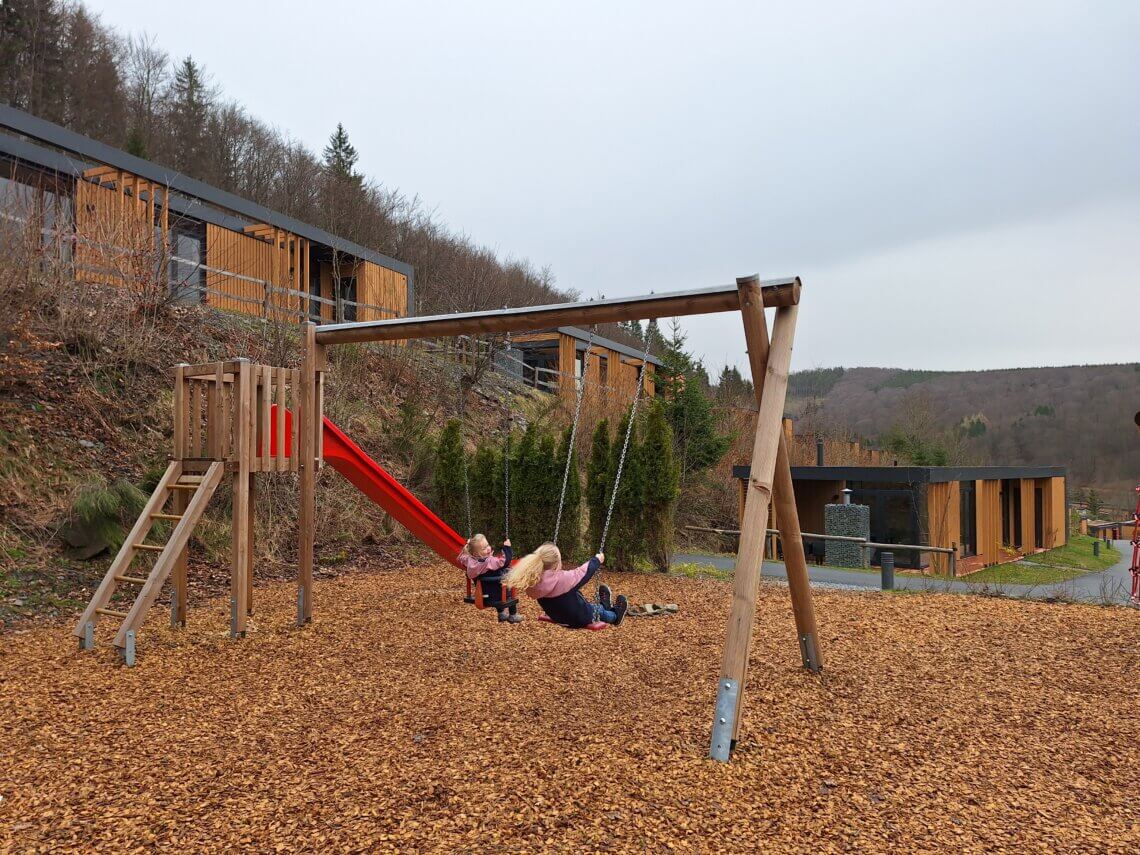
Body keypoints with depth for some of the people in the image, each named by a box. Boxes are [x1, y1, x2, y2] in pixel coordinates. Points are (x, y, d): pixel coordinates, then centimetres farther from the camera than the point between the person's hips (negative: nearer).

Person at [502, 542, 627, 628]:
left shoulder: (532, 582, -20)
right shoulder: (563, 579, -38)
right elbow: (583, 572, -21)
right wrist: (597, 560, -4)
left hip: (558, 617, 5)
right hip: (581, 619, -5)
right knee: (598, 609, 27)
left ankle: (605, 605, 58)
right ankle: (615, 616, 56)